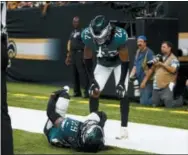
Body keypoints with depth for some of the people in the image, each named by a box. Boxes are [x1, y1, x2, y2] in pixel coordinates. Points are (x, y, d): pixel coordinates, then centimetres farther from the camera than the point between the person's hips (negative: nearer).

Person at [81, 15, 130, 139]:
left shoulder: (119, 36, -41)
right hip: (103, 64, 3)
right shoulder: (87, 35, -31)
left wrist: (121, 82, -26)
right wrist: (92, 80, -14)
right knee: (94, 91, -3)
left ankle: (124, 128, -10)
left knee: (122, 93, -14)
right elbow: (88, 58, -14)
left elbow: (125, 61, -28)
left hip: (119, 63, -3)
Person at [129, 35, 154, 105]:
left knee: (144, 102, -10)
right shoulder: (138, 52, 9)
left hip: (147, 81, -8)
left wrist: (144, 81, -16)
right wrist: (131, 75, 0)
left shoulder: (149, 53, -15)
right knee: (142, 101, 13)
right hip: (140, 81, 8)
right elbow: (135, 66, 17)